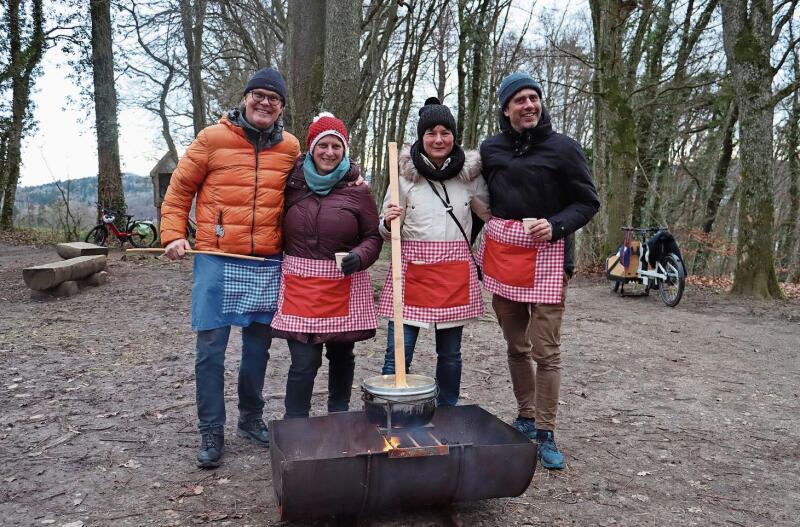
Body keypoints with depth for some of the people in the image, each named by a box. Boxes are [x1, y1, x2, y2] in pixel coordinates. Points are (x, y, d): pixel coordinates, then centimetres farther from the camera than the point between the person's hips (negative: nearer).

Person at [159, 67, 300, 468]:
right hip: (216, 259, -2)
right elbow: (180, 188, 6)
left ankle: (251, 418, 30)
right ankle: (211, 432, 13)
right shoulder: (213, 138, 1)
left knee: (258, 345, 12)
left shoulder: (291, 148, 9)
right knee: (210, 348, -1)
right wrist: (173, 234, -2)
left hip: (268, 264, 3)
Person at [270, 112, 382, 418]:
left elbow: (373, 237, 2)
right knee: (304, 361, -4)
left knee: (341, 356, 15)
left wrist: (359, 256, -17)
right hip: (300, 285, 0)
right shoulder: (293, 185, 5)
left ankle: (339, 417, 36)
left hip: (344, 287, 0)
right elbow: (281, 233, 14)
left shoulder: (358, 191, 0)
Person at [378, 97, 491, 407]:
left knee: (450, 354, 12)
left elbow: (490, 214, 19)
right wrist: (389, 222, -16)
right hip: (412, 269, -1)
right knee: (398, 353, -2)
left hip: (455, 273, 2)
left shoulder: (470, 174, 4)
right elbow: (386, 233, 5)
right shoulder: (404, 174, 0)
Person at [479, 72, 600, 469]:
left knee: (546, 350, -4)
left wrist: (556, 226, -16)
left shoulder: (563, 148, -1)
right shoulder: (491, 149, 9)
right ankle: (526, 419, 27)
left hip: (546, 254, -3)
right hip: (500, 251, 4)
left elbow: (588, 202, 1)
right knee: (516, 346, 12)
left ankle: (545, 434, 8)